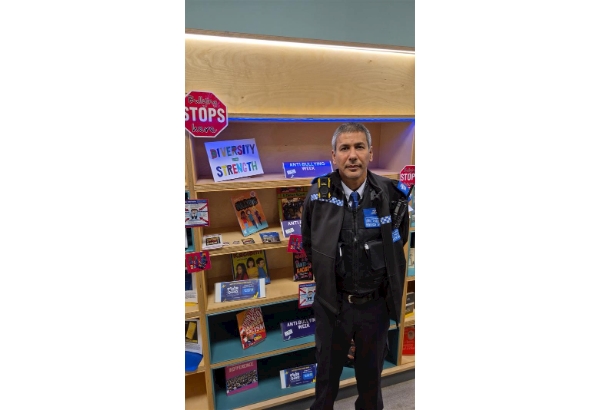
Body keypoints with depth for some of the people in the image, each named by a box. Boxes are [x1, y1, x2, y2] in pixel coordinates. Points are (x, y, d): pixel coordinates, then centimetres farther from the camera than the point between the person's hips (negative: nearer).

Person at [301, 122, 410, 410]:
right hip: (332, 302, 0)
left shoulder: (391, 195, -13)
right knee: (327, 371, 22)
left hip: (375, 304, 1)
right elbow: (309, 245, 4)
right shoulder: (318, 194, -12)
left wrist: (380, 274, 9)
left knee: (371, 372, 24)